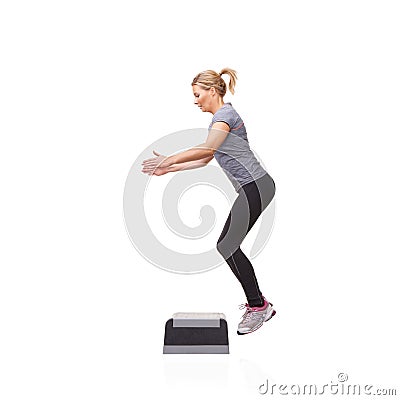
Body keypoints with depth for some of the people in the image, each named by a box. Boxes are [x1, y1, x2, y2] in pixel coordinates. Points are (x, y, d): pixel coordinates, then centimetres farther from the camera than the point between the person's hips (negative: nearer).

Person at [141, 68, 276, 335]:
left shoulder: (225, 114, -9)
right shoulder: (220, 118, 21)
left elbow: (207, 148, -27)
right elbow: (205, 159, 22)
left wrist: (169, 160, -28)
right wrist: (169, 169, 16)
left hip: (255, 186, -10)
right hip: (253, 187, 10)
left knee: (228, 246, -8)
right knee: (228, 245, 10)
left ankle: (258, 306, 3)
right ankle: (258, 304, 18)